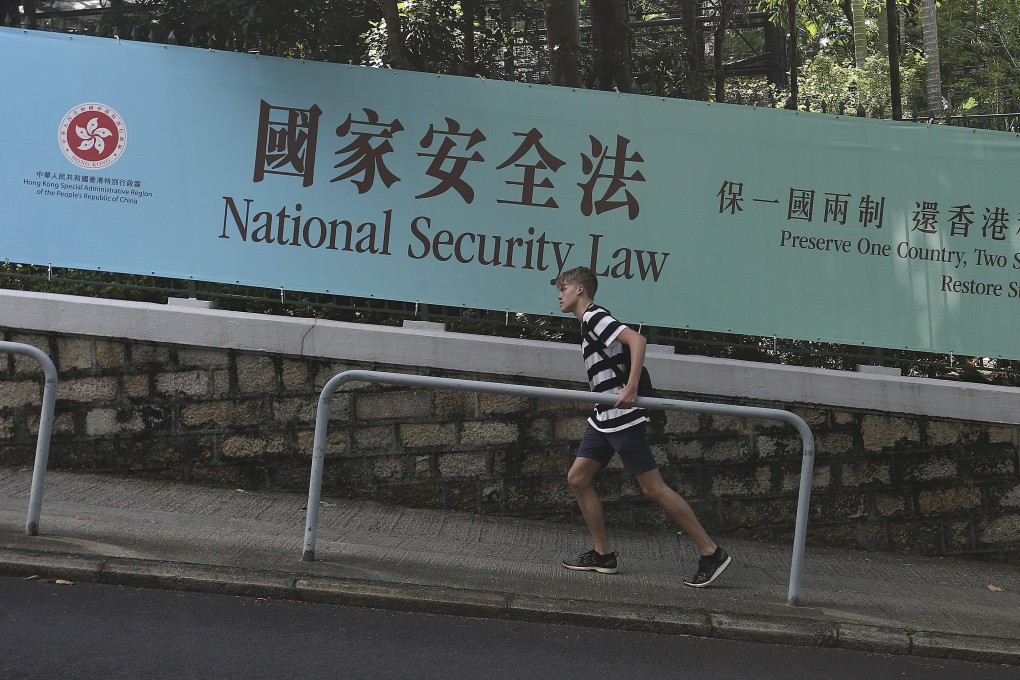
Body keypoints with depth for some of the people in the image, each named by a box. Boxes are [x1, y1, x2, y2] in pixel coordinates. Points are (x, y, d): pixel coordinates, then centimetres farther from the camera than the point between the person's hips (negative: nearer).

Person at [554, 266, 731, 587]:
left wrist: (631, 389, -31)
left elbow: (637, 340, -26)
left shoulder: (594, 316, -11)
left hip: (622, 417, -10)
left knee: (653, 488, -8)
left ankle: (711, 553, -4)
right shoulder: (589, 323, 18)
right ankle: (603, 555, 12)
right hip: (603, 419, 10)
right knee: (577, 478, 8)